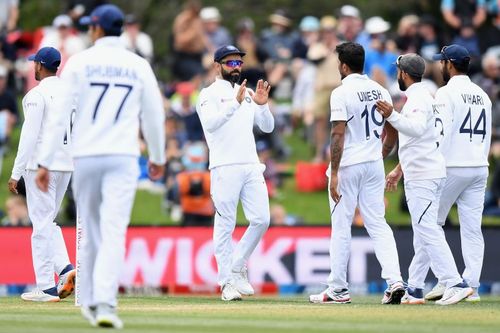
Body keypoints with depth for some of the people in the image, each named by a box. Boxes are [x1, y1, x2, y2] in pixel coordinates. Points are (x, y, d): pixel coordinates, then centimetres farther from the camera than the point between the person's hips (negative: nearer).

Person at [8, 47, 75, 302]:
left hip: (41, 164, -7)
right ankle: (66, 270, 0)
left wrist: (16, 173, -12)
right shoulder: (71, 92, 10)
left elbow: (29, 135, -15)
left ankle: (46, 287, -3)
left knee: (42, 223, -3)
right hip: (66, 164, 7)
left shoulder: (37, 95, -11)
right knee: (47, 222, 18)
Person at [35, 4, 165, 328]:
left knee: (90, 230, 15)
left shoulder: (79, 62, 0)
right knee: (114, 232, -8)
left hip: (84, 156, 0)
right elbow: (154, 116, 10)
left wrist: (46, 162, -2)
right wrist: (157, 157, 25)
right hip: (123, 157, 0)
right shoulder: (139, 65, 5)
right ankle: (105, 303, -23)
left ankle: (91, 301, 25)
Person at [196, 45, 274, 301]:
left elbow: (267, 127, 14)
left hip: (251, 167, 6)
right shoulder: (210, 94, 0)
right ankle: (228, 281, 0)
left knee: (261, 220, -1)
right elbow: (210, 123, -18)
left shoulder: (247, 94, 20)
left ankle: (237, 267, 16)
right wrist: (236, 103, -27)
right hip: (224, 168, -6)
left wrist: (262, 105, -4)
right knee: (225, 225, -4)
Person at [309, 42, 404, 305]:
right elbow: (392, 133, 13)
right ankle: (394, 280, -10)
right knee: (378, 224, 6)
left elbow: (338, 135, -17)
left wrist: (334, 173, -17)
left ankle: (338, 289, 6)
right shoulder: (380, 91, 9)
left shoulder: (341, 93, -12)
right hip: (374, 165, 6)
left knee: (341, 226, 2)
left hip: (348, 165, -6)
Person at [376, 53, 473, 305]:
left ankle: (455, 283, -23)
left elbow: (417, 129, -32)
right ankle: (414, 289, 15)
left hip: (422, 177, -11)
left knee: (426, 229, -15)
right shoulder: (422, 96, 21)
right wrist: (399, 170, 33)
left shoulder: (417, 98, -12)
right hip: (426, 173, 11)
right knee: (422, 230, 11)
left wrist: (392, 116, -45)